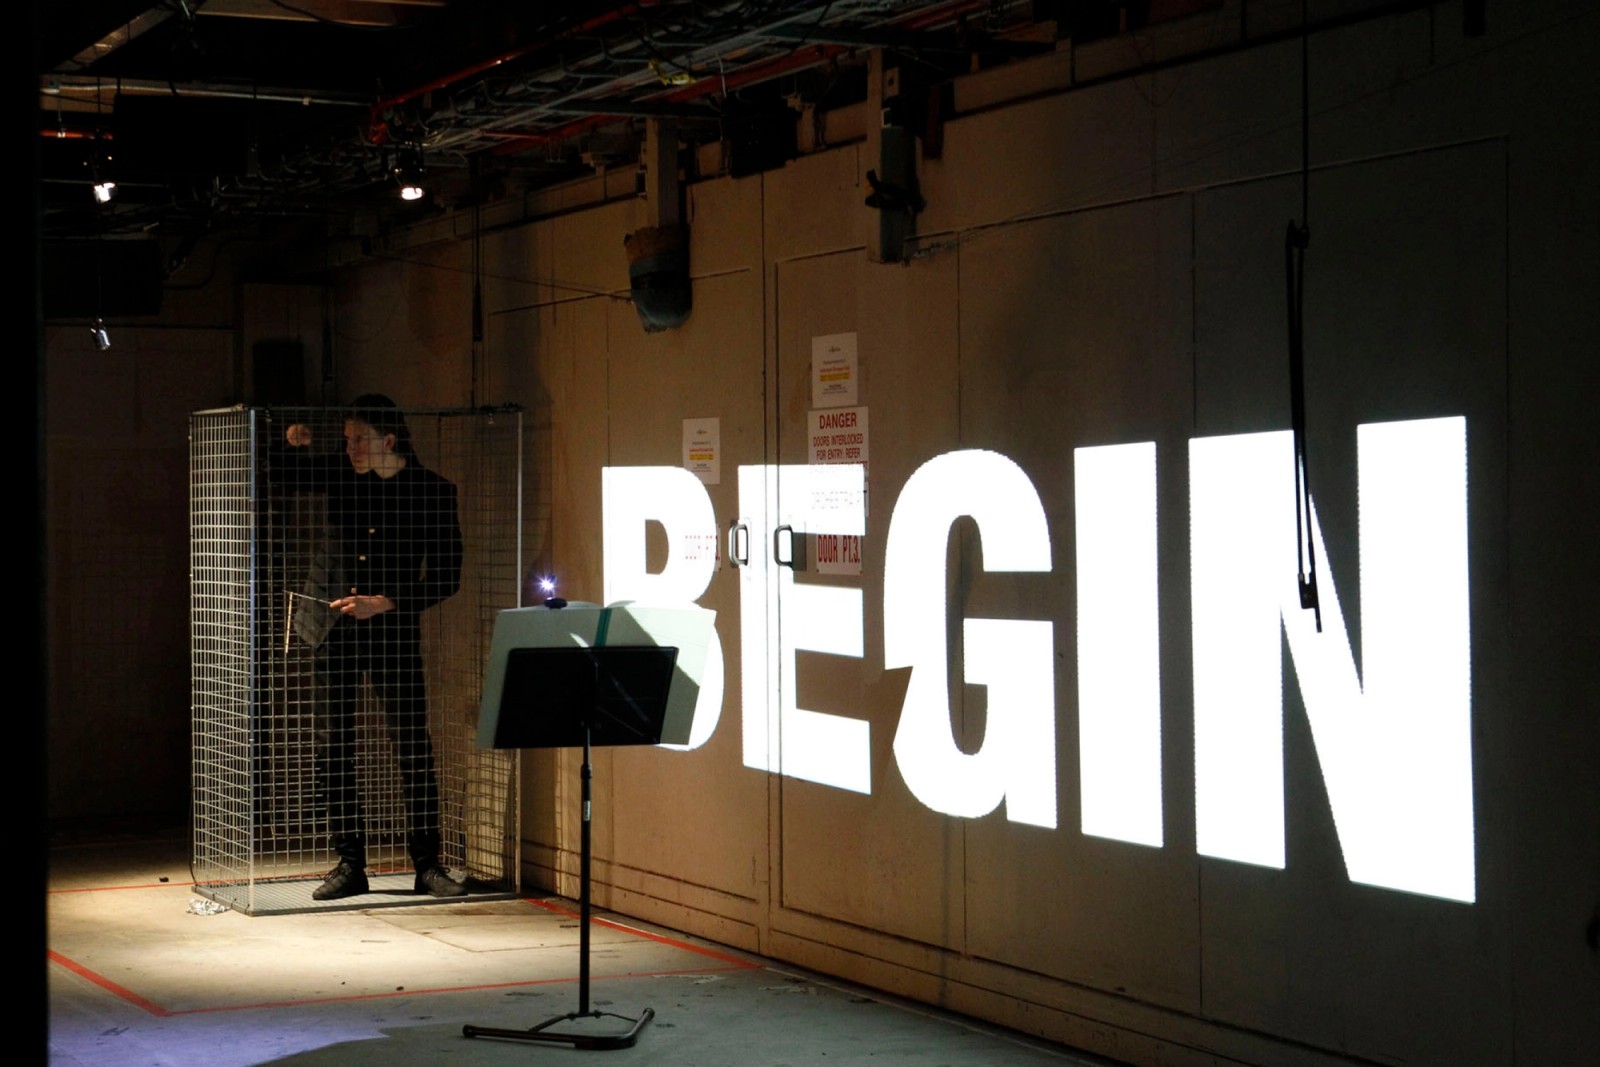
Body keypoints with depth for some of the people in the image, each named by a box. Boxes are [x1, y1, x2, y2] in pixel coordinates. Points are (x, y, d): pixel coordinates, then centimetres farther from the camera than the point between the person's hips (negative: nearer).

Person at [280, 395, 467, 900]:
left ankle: (428, 864, 4)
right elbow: (286, 474, 21)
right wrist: (295, 443, -2)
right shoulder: (341, 474, 3)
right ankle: (349, 864, 11)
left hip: (394, 630, -3)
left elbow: (446, 579, -5)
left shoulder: (432, 492, -6)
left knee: (414, 752, -4)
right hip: (334, 630, 4)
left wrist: (384, 604, -15)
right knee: (333, 752, 3)